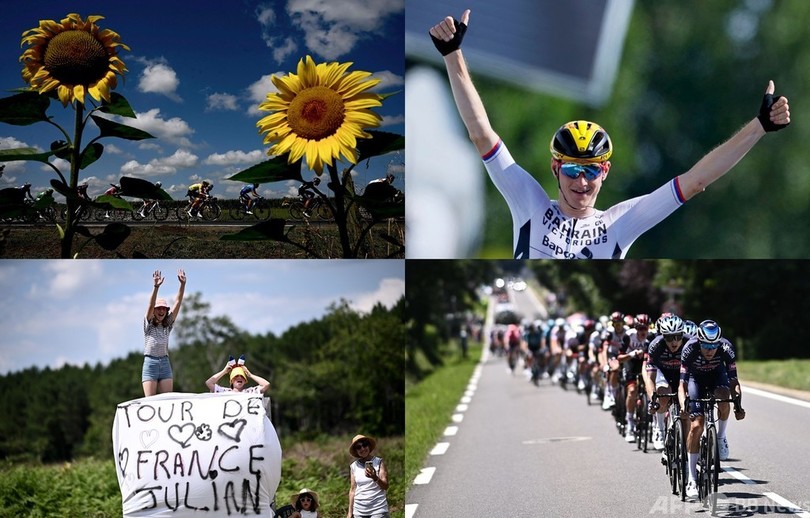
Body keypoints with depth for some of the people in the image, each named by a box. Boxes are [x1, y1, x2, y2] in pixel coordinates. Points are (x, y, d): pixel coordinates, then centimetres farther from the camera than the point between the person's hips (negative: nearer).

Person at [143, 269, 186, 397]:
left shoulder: (168, 325, 13)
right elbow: (150, 305, -13)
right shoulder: (149, 324, 4)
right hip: (150, 363, -4)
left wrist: (182, 284, -7)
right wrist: (156, 287, -29)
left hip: (165, 363, 4)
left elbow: (177, 303, 4)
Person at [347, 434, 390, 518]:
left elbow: (385, 486, -4)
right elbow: (353, 490, 12)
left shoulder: (379, 462, 1)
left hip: (378, 509, -3)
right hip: (359, 510, 3)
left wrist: (375, 478, -25)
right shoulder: (354, 466, 8)